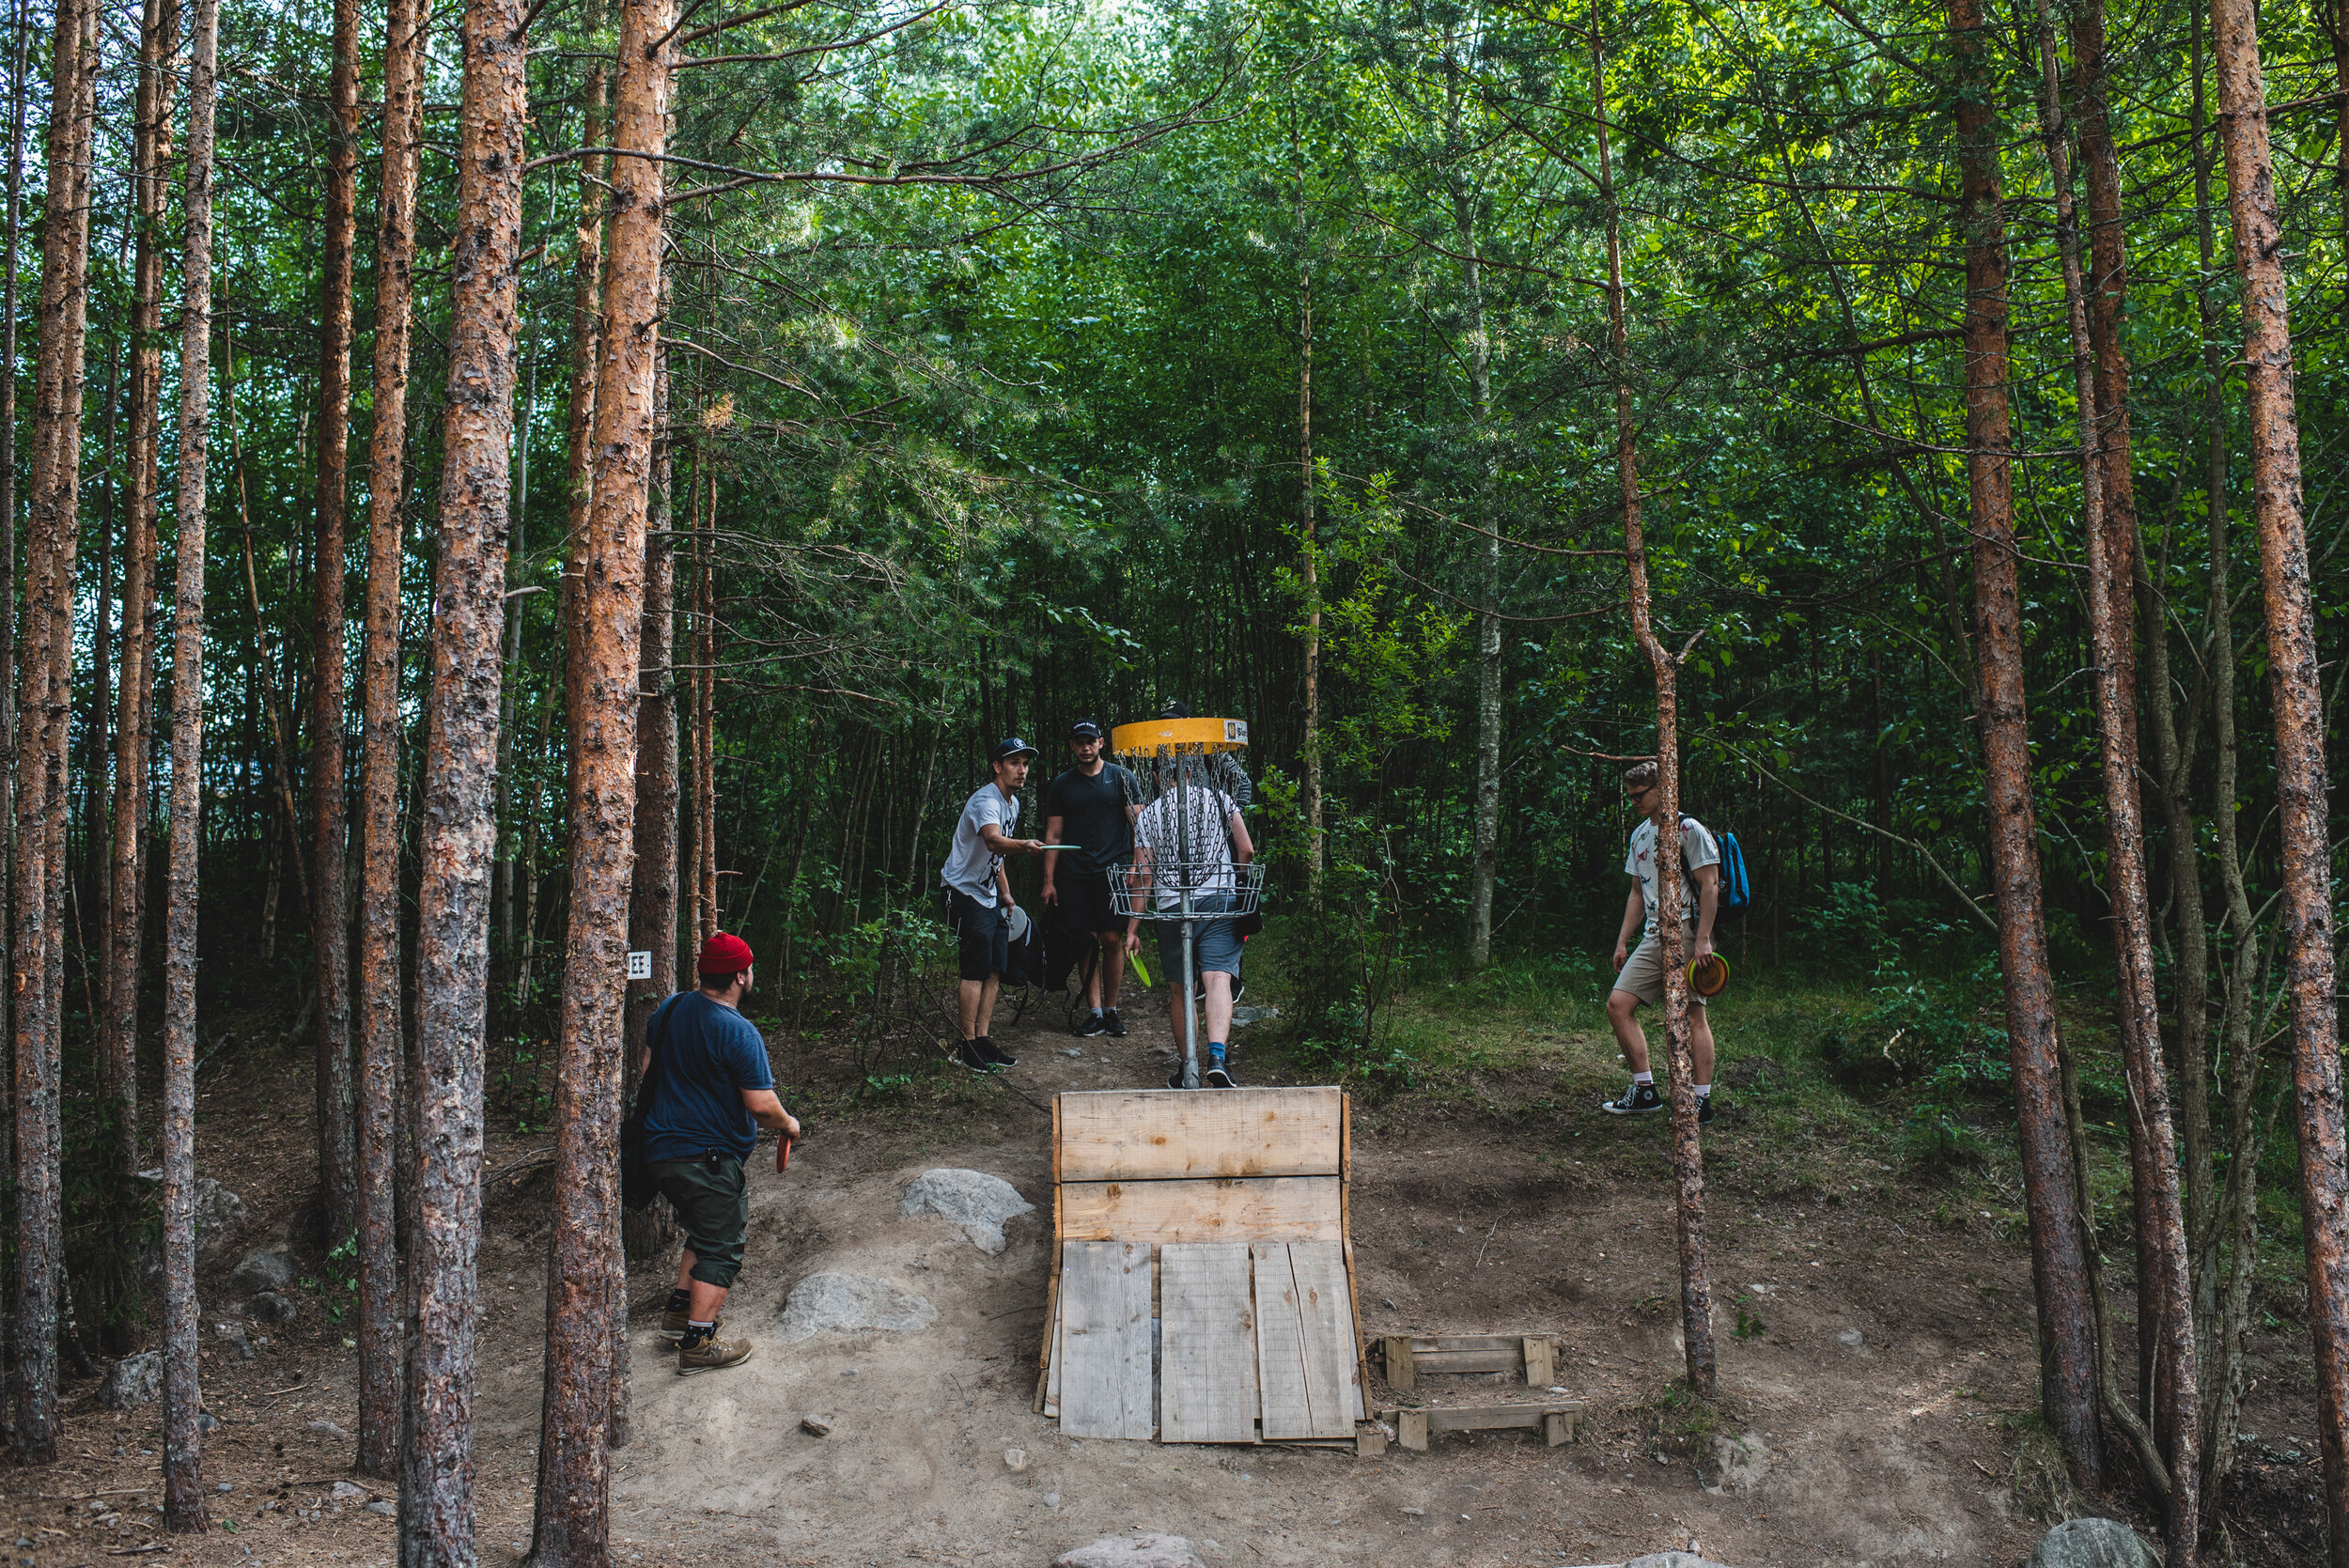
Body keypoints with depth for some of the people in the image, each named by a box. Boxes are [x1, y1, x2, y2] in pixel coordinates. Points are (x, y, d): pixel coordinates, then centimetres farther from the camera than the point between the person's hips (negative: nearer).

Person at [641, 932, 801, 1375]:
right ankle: (698, 1344, 4)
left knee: (704, 1231, 26)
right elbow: (761, 1104, -22)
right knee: (721, 1248, 2)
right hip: (709, 1157, -8)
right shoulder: (738, 1033, -21)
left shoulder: (671, 1008, 3)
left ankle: (680, 1310, 31)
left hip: (661, 1150, 8)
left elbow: (647, 1065, 16)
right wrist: (787, 1123, -1)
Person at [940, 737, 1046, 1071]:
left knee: (995, 970, 6)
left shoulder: (1013, 803, 10)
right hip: (966, 892, -9)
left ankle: (982, 1040, 13)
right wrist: (1024, 845, -62)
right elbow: (992, 840, -43)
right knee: (977, 970, -10)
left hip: (991, 897, 9)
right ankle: (967, 1044, -2)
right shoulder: (986, 800, -21)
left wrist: (1005, 893, 23)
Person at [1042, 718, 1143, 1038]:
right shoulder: (1061, 785, 12)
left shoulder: (1122, 778, 6)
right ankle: (1095, 1013, 4)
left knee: (1112, 940, -4)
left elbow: (1138, 823, 1)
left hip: (1112, 870, -2)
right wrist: (1049, 881, 6)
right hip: (1075, 875, 2)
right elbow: (1054, 835, 12)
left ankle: (1111, 1010, 7)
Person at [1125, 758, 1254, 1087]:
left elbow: (1142, 876, 5)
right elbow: (1246, 851, 7)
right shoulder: (1221, 799, 10)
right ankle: (1217, 1057, -34)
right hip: (1220, 899, -1)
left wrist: (1133, 929, 11)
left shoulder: (1147, 816, 8)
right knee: (1218, 979, -13)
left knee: (1179, 989, 12)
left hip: (1171, 906, 1)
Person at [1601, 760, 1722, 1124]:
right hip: (1653, 938, 8)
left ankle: (1702, 1100, -4)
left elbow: (1710, 886, -9)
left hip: (1685, 934, -8)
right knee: (1618, 1005, -2)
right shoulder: (1639, 835, 19)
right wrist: (1622, 942, 18)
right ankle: (1645, 1091, 4)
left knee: (1694, 1014, -7)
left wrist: (1703, 940, -17)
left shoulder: (1689, 830, -4)